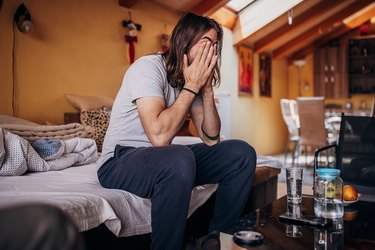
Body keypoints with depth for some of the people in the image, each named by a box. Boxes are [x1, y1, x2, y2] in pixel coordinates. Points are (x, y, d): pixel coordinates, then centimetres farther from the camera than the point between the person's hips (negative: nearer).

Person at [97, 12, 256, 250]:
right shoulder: (149, 66, -17)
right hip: (120, 163, -7)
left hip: (164, 161, 8)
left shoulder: (193, 78, 5)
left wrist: (207, 87, -9)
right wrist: (191, 86, -20)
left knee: (242, 153, -5)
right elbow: (159, 135, -31)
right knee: (179, 159, -39)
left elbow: (211, 139, 0)